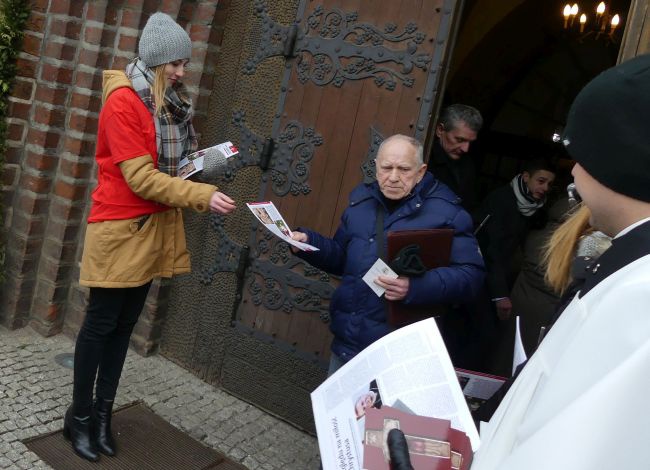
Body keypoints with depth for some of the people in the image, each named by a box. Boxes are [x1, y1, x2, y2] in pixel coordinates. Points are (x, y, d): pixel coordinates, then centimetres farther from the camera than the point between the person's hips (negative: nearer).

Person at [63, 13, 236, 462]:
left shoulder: (172, 102, 10)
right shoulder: (123, 101, -15)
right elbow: (140, 177, -21)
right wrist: (204, 196, -26)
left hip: (155, 228, 7)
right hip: (120, 228, -7)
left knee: (125, 324, 13)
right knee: (101, 324, 5)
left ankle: (103, 411, 25)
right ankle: (79, 416, 21)